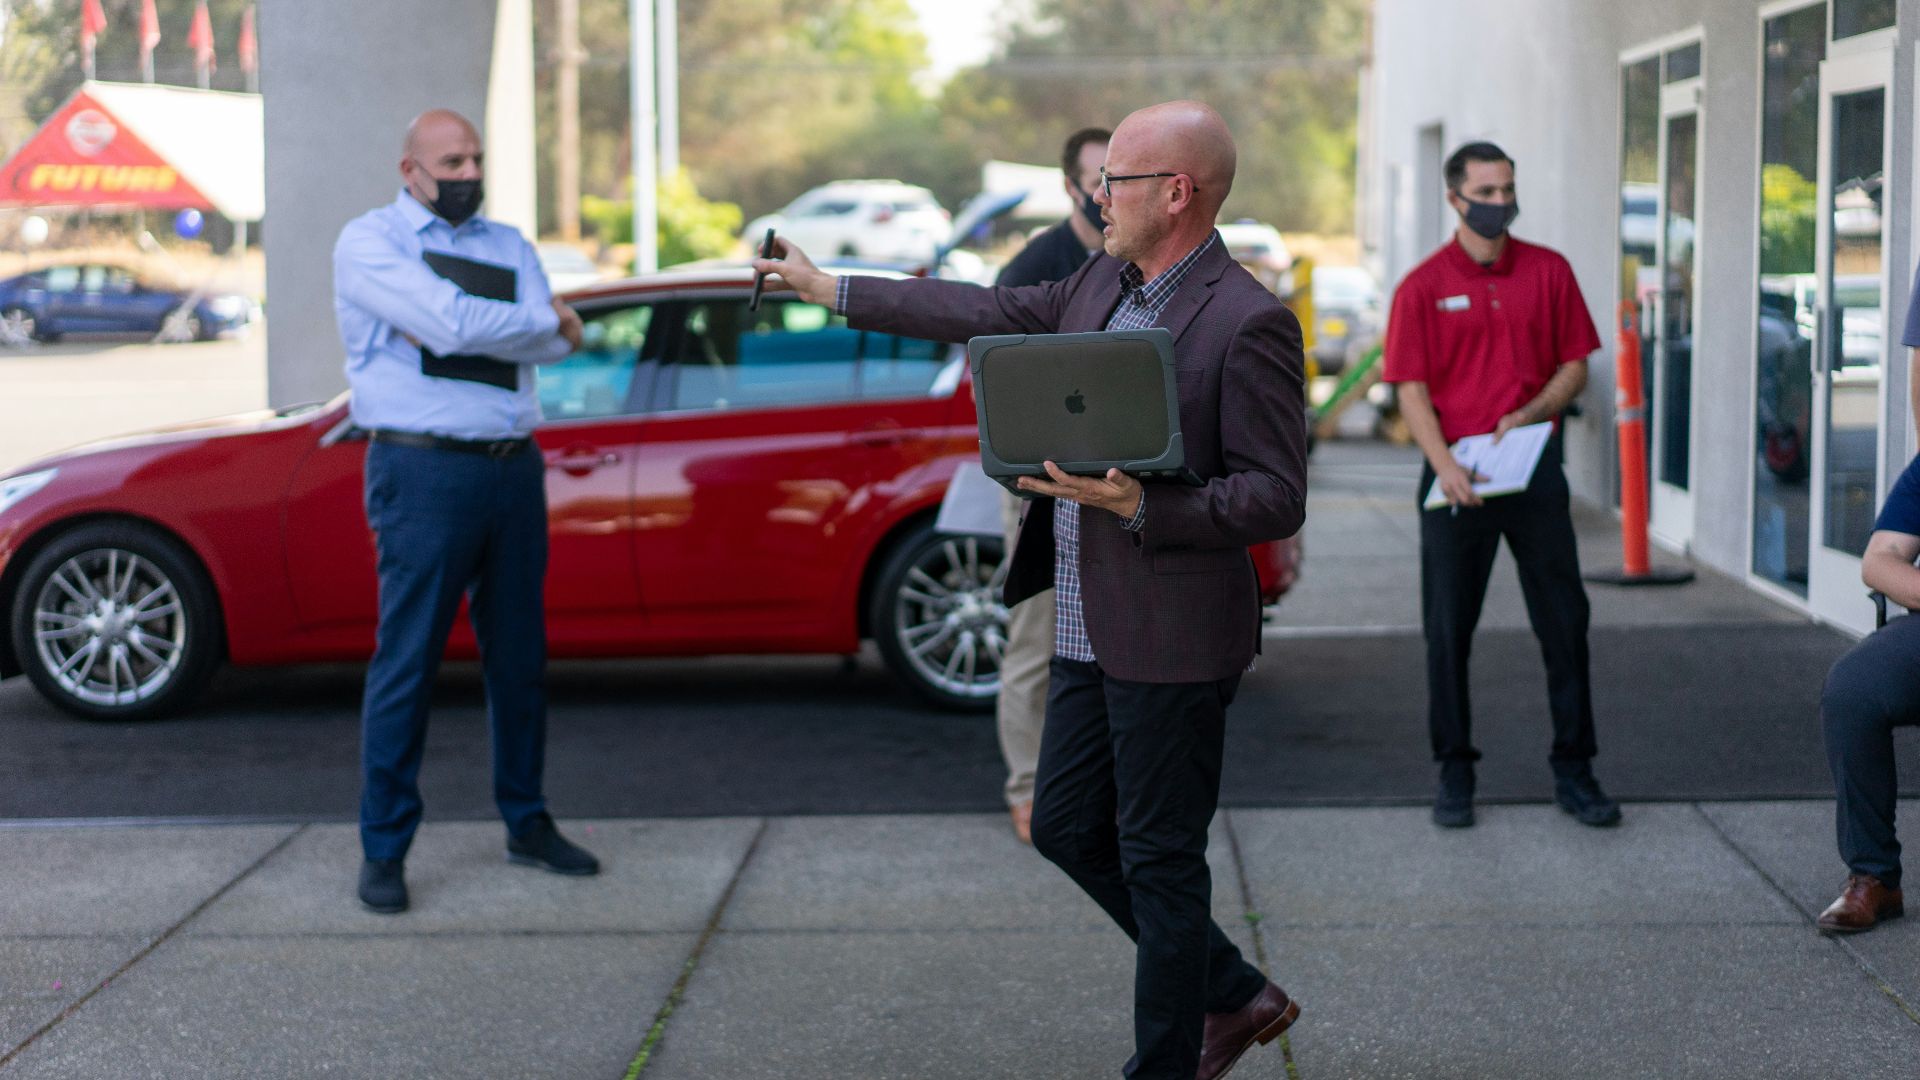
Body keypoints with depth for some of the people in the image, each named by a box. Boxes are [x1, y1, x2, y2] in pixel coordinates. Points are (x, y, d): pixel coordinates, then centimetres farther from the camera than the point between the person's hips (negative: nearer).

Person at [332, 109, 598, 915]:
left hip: (513, 467, 6)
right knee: (407, 662, -5)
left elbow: (553, 344, 0)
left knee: (519, 658, 11)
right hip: (424, 471, -6)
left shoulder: (508, 245, 17)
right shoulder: (370, 242, -1)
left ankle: (527, 823, 23)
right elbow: (451, 325, -16)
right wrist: (542, 320, -3)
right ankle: (383, 849, 2)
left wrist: (474, 327, -14)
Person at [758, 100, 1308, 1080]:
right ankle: (1232, 996, 30)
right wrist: (829, 289, 23)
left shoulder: (1248, 322, -17)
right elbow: (984, 312, 20)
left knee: (1158, 858, 1)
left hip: (1171, 640, -9)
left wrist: (1137, 507, -28)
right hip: (1086, 630, 9)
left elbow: (1276, 498, -18)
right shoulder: (1100, 283, 9)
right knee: (1067, 828, 16)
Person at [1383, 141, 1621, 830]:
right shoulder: (1423, 287, -1)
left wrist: (1530, 413, -10)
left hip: (1533, 464, 2)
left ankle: (1573, 771, 12)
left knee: (1565, 622, 3)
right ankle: (1454, 773, 13)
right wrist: (1445, 465, -18)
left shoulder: (1549, 271, 6)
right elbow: (1412, 390, -4)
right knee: (1449, 630, 2)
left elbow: (1575, 365, 8)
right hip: (1456, 475, -2)